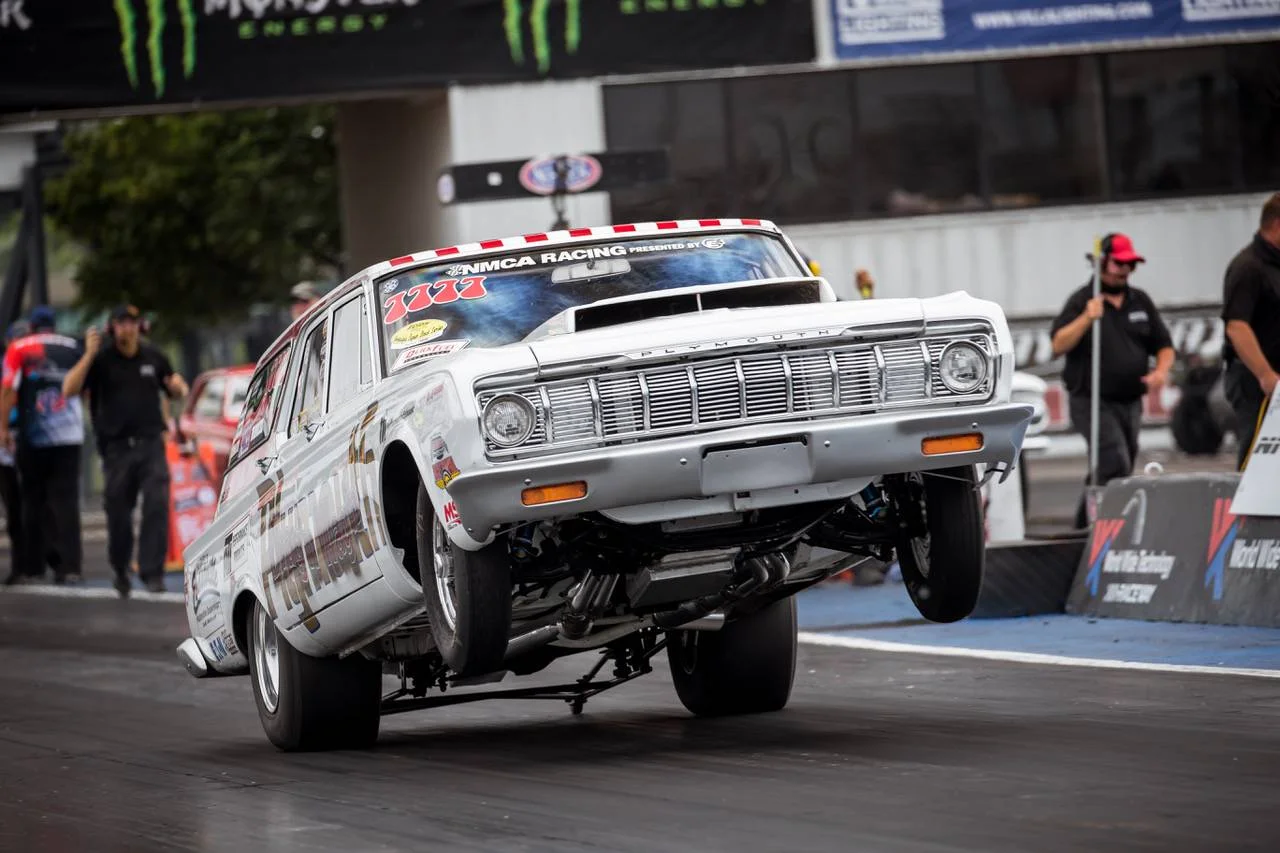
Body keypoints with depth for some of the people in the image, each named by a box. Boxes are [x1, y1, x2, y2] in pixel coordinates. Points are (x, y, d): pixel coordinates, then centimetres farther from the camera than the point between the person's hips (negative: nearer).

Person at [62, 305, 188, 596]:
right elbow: (69, 389, -10)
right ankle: (120, 570, 25)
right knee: (118, 514, 3)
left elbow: (178, 389, 22)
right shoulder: (101, 360, 0)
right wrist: (89, 355, -18)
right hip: (117, 448, -1)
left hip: (151, 443, 1)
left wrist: (178, 387, -3)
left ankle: (152, 570, -16)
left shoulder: (153, 357, 10)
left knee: (157, 504, -16)